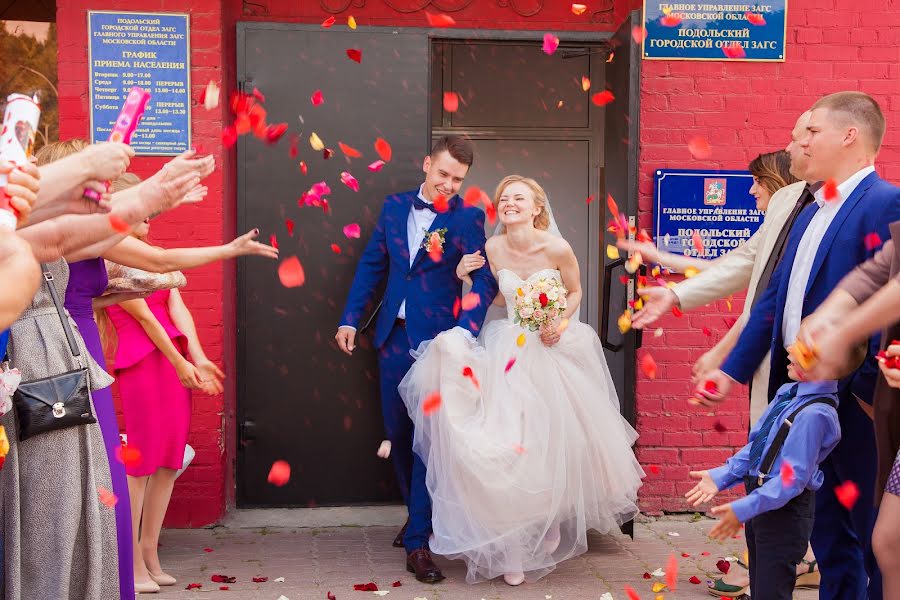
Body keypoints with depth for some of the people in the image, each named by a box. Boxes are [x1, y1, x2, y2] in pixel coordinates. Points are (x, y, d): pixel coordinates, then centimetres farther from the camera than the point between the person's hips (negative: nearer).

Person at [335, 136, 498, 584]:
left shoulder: (467, 218, -5)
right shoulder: (394, 207, 9)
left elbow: (485, 281, -13)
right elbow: (371, 265, 14)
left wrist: (464, 332, -27)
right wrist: (350, 318, 10)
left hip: (436, 339, -5)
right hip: (394, 334, 5)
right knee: (397, 431, 13)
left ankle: (418, 542, 1)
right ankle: (418, 512, 33)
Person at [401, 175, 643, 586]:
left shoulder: (556, 248, -13)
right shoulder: (493, 249, -4)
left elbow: (575, 292, 3)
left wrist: (561, 323, -14)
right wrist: (469, 278, -6)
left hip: (555, 350, -2)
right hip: (513, 351, 2)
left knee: (554, 439, 4)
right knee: (511, 444, -3)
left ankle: (551, 524, 31)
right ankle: (516, 546, 10)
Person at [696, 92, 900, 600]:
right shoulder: (811, 214, 16)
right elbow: (774, 302, 16)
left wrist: (847, 382, -21)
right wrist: (732, 371, 13)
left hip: (853, 403, -8)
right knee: (828, 530, 17)